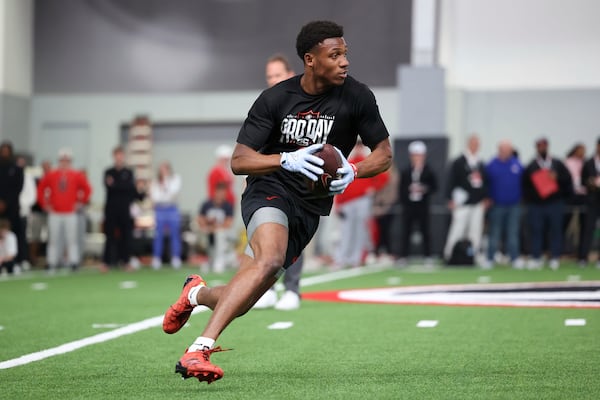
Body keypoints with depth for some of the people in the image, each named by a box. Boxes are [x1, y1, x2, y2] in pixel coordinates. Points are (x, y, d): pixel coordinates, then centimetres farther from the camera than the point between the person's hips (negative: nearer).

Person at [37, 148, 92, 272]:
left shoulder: (77, 175, 2)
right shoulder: (50, 175, 4)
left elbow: (87, 189, 7)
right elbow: (40, 189, 11)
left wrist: (80, 203, 2)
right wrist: (45, 204, 6)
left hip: (70, 213, -1)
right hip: (54, 213, 1)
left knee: (72, 238, -2)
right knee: (53, 239, 3)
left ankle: (74, 262, 1)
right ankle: (52, 264, 8)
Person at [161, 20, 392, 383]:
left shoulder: (357, 97, -4)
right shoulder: (275, 99, -9)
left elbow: (384, 154, 5)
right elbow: (239, 161, -9)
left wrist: (352, 172, -16)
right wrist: (288, 159, -26)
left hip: (310, 208, 3)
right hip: (269, 192, -3)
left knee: (239, 303, -1)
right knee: (269, 260, -36)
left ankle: (197, 293, 35)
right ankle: (199, 350, -34)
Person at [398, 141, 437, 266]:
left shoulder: (428, 172, 2)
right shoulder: (405, 172, 5)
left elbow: (434, 187, 2)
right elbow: (401, 188, 6)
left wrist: (425, 189, -13)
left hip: (423, 205, -1)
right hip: (408, 205, 1)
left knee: (425, 231, 2)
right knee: (406, 231, 2)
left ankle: (427, 256, 9)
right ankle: (403, 256, 6)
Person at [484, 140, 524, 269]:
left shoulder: (517, 164, 4)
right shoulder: (491, 165, -2)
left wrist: (520, 198, 4)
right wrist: (489, 199, -5)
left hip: (514, 205, 1)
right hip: (497, 205, -1)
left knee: (513, 234, 2)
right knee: (494, 234, 3)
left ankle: (515, 258, 5)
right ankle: (490, 259, 9)